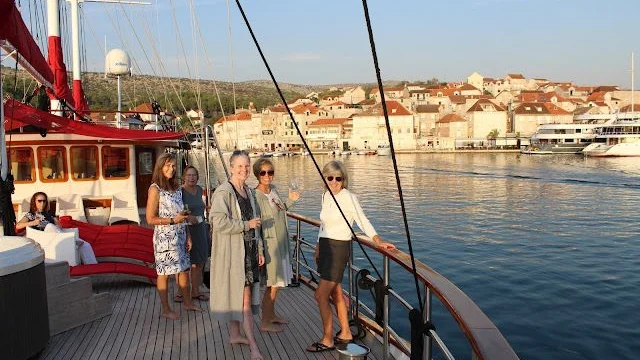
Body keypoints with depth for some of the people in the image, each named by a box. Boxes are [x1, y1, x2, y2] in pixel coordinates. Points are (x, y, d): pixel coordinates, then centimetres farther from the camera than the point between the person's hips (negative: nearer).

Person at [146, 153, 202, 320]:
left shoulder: (177, 188, 10)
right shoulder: (155, 189, -11)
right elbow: (150, 219, -12)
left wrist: (187, 236, 13)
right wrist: (173, 220, -19)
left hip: (179, 236, 7)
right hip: (164, 237, -7)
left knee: (184, 269, 14)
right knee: (164, 273, 4)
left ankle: (187, 302, 30)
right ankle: (165, 309, 16)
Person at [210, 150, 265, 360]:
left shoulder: (248, 191, 14)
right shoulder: (223, 192, -13)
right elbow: (219, 222, -23)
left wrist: (259, 249, 17)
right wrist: (246, 225, -16)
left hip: (248, 249, 8)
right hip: (232, 250, -8)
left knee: (237, 295, 16)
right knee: (244, 296, -7)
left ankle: (234, 335, 30)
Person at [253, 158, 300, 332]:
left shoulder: (273, 190, 6)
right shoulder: (256, 195, -19)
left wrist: (290, 200, 9)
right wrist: (260, 250, -22)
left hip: (281, 243, 8)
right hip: (269, 244, -8)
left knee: (277, 282, 18)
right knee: (272, 284, 0)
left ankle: (272, 314, 34)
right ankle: (265, 323, 14)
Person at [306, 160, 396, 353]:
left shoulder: (348, 197, -12)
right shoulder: (326, 196, 10)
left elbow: (363, 221, -17)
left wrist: (379, 241, -27)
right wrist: (318, 247, 20)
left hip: (339, 248, -8)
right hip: (325, 247, 8)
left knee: (321, 295, -8)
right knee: (336, 293, 16)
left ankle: (327, 340, 5)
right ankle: (345, 333, 29)